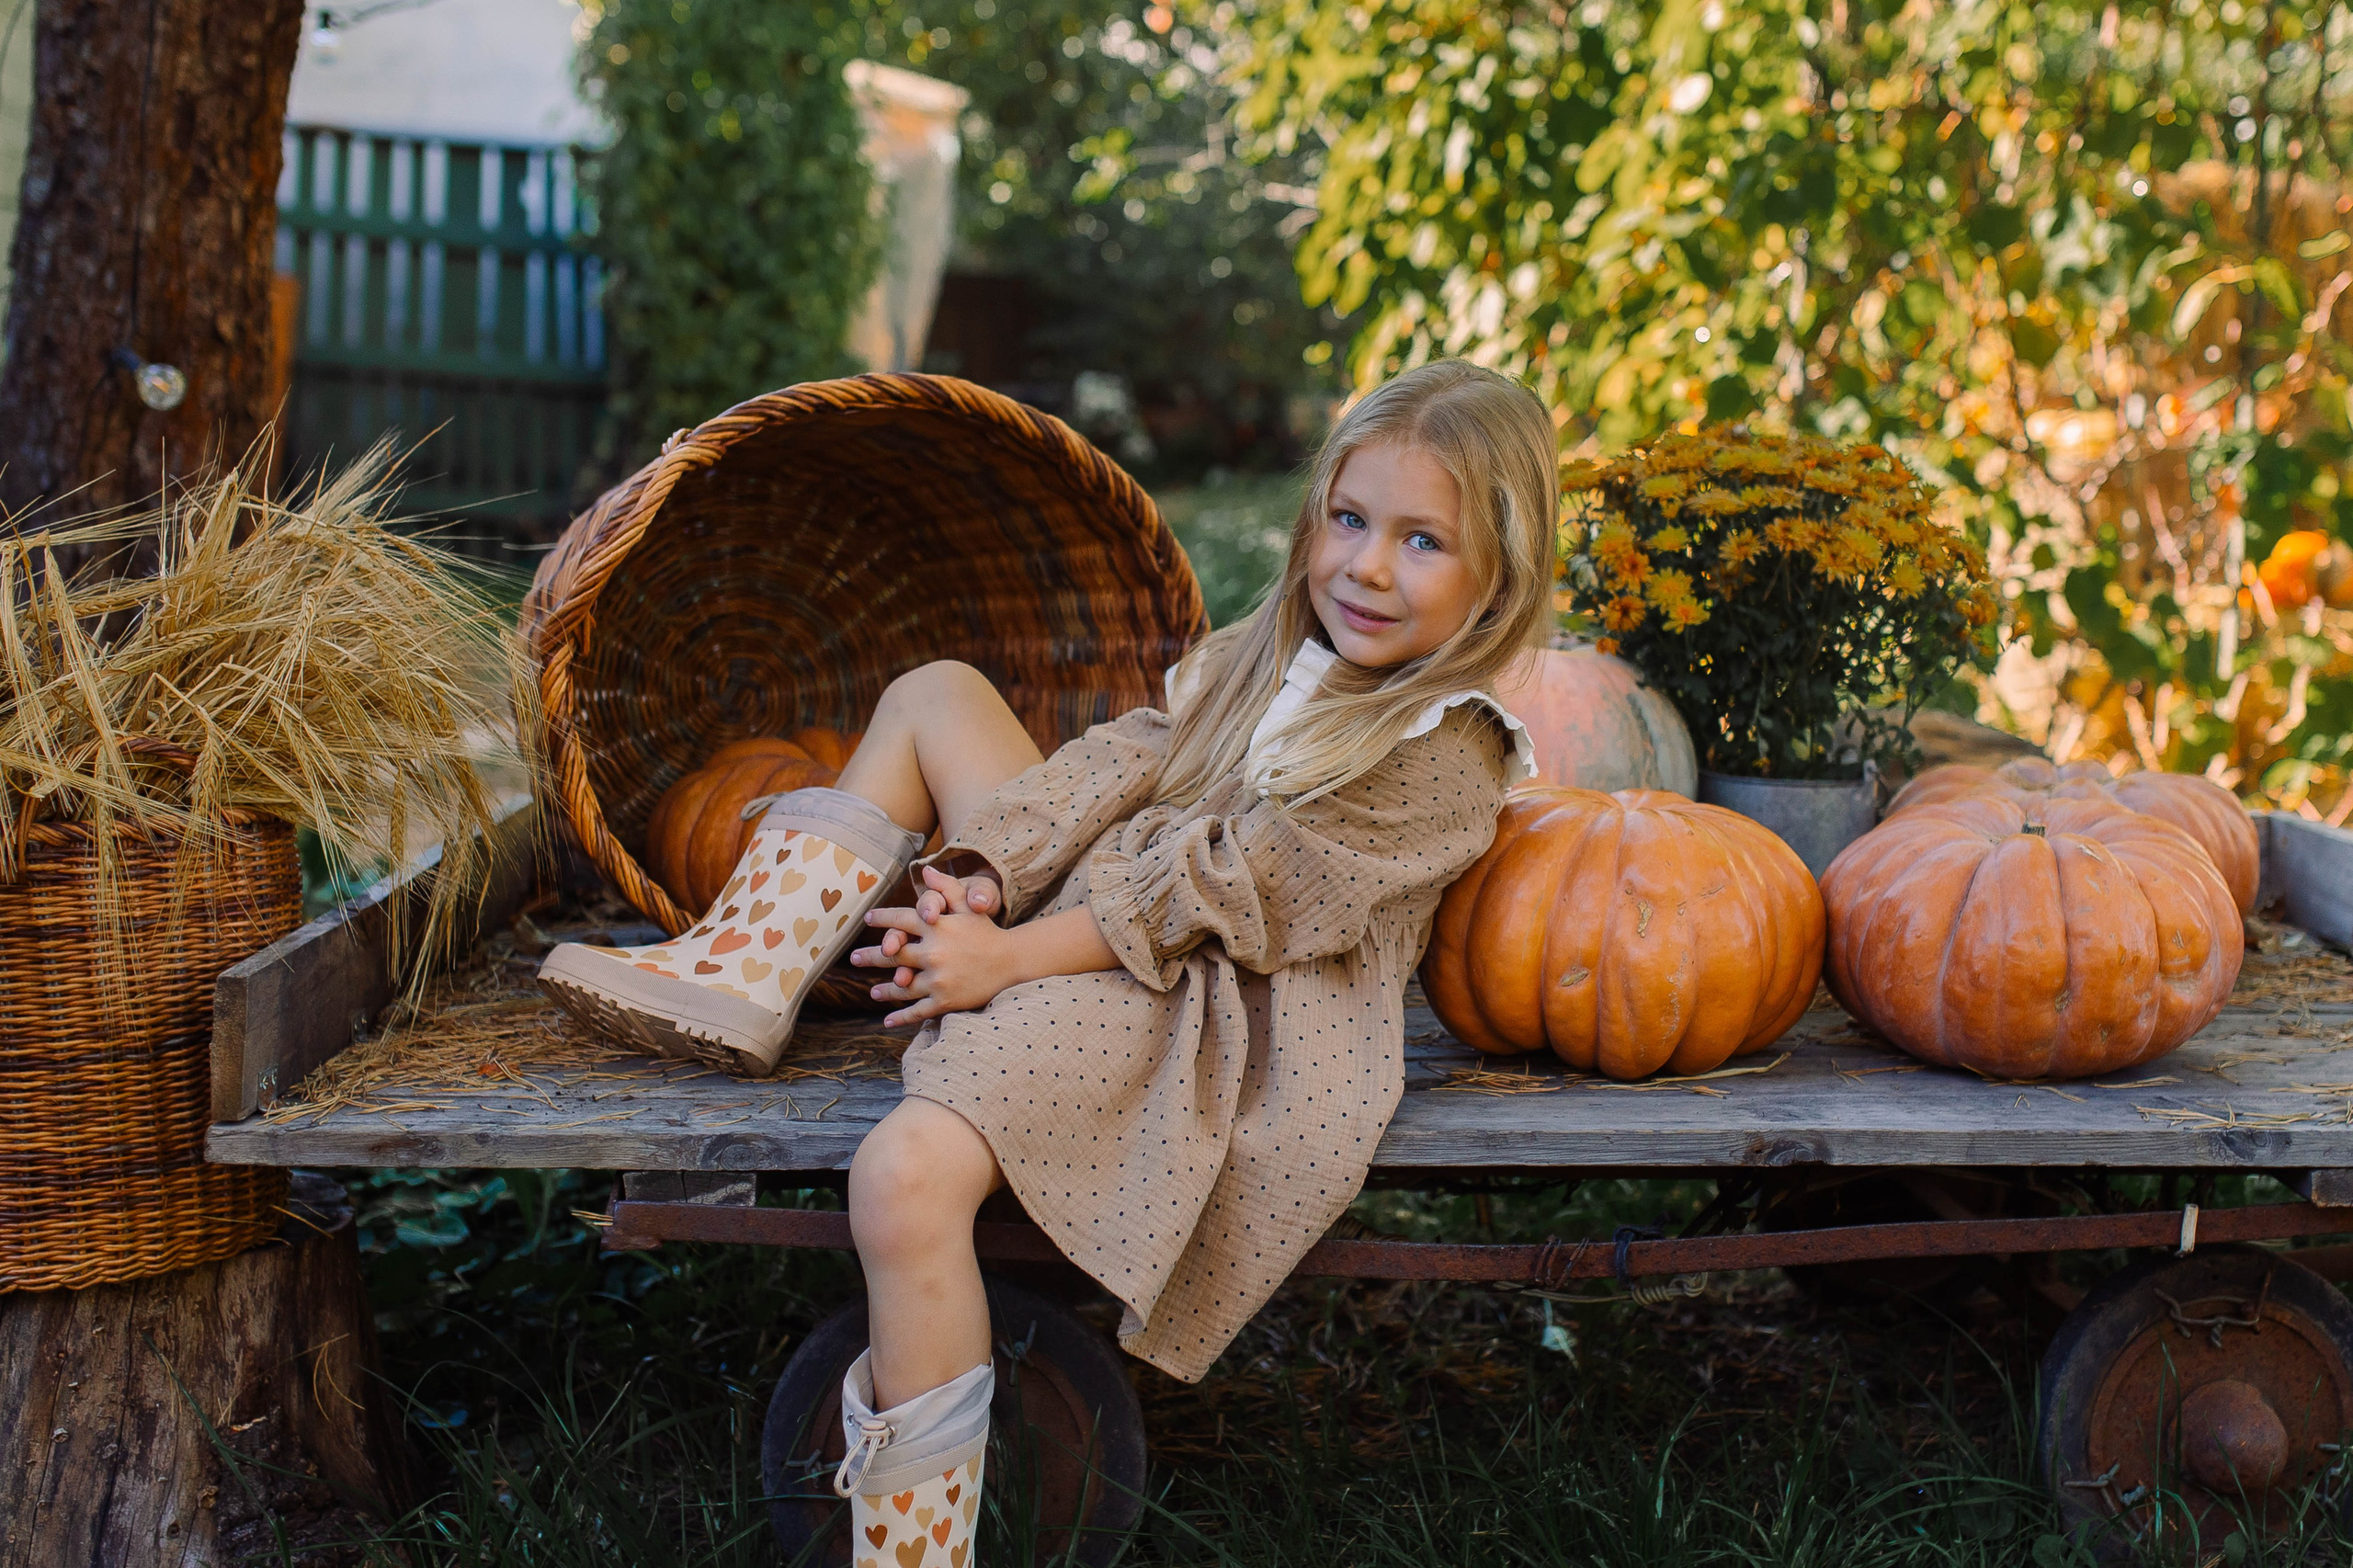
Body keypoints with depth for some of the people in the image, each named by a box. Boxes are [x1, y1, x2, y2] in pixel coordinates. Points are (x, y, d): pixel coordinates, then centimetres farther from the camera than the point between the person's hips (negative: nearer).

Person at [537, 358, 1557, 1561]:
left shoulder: (1446, 760, -14)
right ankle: (742, 979, 4)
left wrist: (1008, 958, -18)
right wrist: (982, 880, -10)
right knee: (935, 692, 16)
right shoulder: (1266, 659, 13)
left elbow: (1228, 889, -18)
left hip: (1187, 1006, -10)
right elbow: (1121, 764, 6)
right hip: (1089, 912, 10)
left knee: (907, 1173, -34)